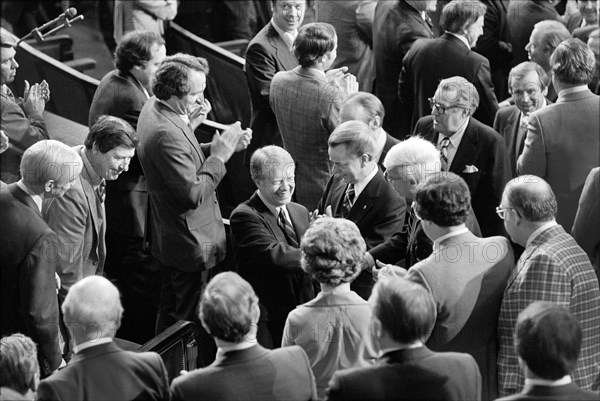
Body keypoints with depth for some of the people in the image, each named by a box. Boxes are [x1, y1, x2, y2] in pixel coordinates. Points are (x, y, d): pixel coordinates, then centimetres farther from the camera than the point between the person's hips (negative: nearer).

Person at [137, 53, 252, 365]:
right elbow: (194, 192, -30)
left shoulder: (154, 109, 2)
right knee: (190, 319, 2)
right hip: (190, 243, -11)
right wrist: (220, 155, -22)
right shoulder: (166, 134, -31)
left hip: (167, 241, 11)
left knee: (170, 312, 24)